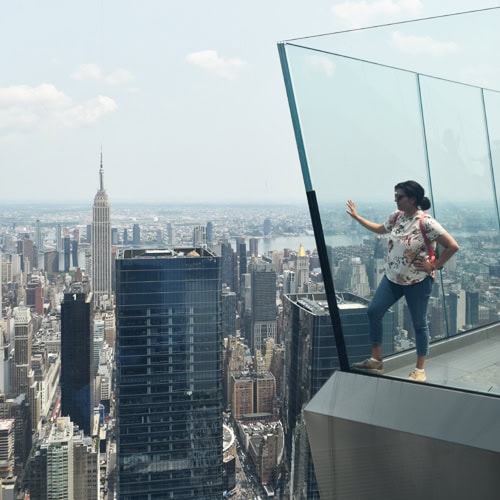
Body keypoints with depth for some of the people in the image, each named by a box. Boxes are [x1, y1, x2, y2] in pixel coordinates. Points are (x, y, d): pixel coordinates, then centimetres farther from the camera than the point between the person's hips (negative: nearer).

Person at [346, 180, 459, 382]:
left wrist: (434, 266, -15)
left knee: (419, 323, 6)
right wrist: (356, 217, 20)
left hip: (417, 282, -7)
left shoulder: (426, 222, -20)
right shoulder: (396, 216, 1)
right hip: (392, 277, 7)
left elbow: (453, 246, -21)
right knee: (373, 311, 3)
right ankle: (376, 360, 16)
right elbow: (380, 229, 22)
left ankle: (420, 370, 19)